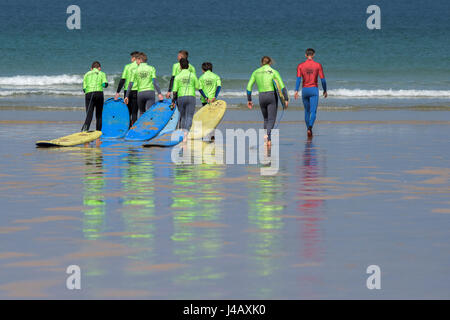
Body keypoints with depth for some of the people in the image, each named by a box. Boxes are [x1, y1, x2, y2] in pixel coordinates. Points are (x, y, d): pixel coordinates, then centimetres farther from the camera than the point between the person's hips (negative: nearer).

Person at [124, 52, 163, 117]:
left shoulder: (136, 70, 6)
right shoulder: (151, 68, 4)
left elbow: (130, 84, 4)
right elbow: (155, 81, -6)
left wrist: (127, 96, 9)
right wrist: (159, 93, -9)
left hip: (140, 93, 1)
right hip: (150, 92, -1)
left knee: (142, 113, 14)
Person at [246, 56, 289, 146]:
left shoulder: (256, 72, 7)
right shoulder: (274, 72, -2)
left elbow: (249, 87, 5)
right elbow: (282, 87, -9)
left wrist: (249, 100, 12)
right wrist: (286, 99, -5)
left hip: (261, 97, 3)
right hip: (272, 96, -3)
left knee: (266, 119, 20)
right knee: (271, 119, -4)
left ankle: (268, 140, 17)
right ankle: (267, 135, -31)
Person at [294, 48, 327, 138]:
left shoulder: (300, 65, 1)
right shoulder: (318, 65, -2)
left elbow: (298, 78, -10)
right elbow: (323, 79, -2)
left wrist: (296, 91, -14)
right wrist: (325, 91, 10)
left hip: (304, 90, 2)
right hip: (314, 90, -2)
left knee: (307, 111, 18)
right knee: (313, 112, -7)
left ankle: (308, 129, 26)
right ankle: (310, 128, -29)